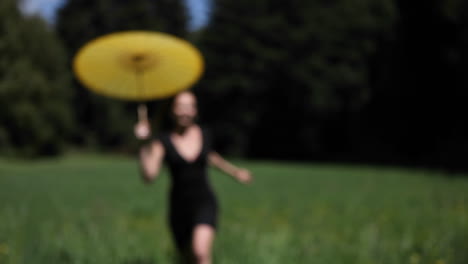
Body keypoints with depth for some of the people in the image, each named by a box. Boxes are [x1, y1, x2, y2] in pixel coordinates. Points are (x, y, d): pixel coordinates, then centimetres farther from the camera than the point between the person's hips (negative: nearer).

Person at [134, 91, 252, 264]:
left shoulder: (204, 135, 0)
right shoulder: (163, 142, -7)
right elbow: (149, 176, -22)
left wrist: (236, 172, 34)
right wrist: (144, 144, -33)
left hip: (205, 202, -1)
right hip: (179, 206, 1)